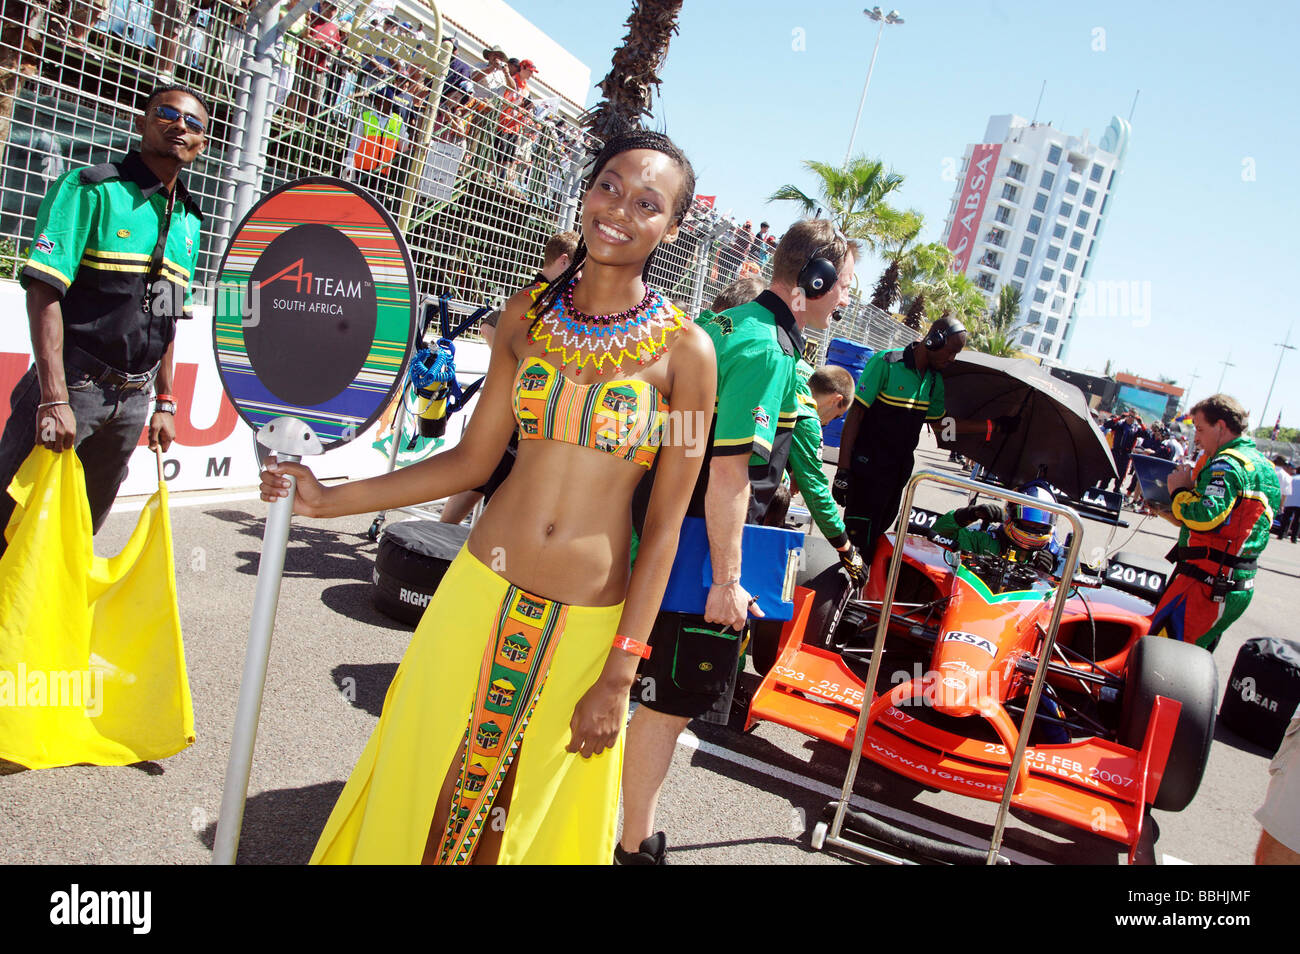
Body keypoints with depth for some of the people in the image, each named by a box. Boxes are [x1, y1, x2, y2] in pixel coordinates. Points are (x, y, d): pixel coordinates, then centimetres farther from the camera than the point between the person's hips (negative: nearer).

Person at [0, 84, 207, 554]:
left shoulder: (189, 221, 13)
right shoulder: (90, 189, -7)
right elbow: (44, 292, -15)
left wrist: (164, 402, 15)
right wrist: (54, 399, -23)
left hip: (131, 400, 6)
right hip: (73, 387, -6)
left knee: (81, 527, 15)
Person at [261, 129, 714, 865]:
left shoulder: (684, 349, -8)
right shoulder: (528, 314, 2)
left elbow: (665, 526, -8)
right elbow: (475, 458, 6)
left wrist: (618, 677, -9)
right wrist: (329, 500, 3)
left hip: (585, 629, -2)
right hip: (483, 592, 3)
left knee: (522, 820, 15)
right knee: (422, 797, 14)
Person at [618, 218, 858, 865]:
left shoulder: (729, 321, 12)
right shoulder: (767, 349, -19)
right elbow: (729, 472, -23)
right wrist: (726, 581, -20)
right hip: (705, 549, -10)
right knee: (674, 702, 2)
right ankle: (636, 846, 18)